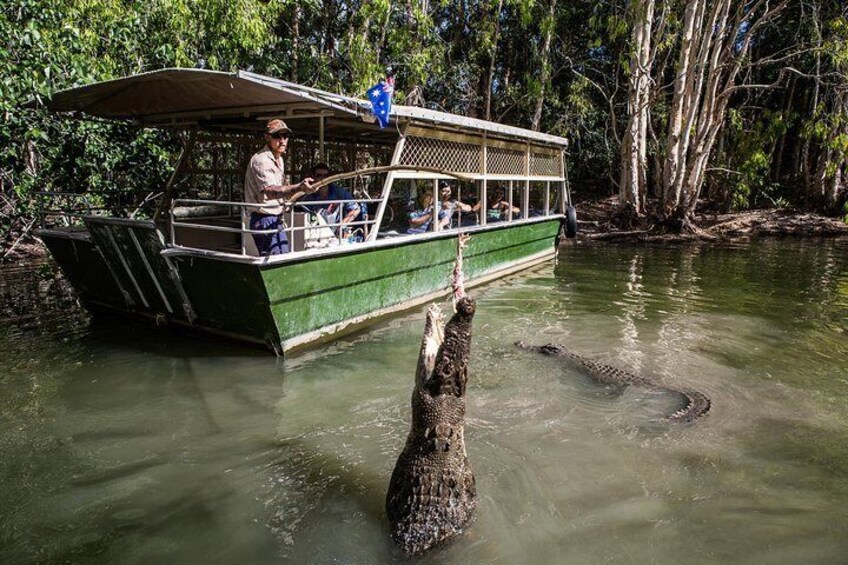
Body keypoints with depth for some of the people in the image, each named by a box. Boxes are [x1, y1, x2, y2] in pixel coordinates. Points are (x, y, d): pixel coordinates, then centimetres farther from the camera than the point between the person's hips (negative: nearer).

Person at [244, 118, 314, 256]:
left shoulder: (279, 159, 14)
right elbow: (270, 191, -35)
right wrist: (298, 187, -51)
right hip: (265, 221, -10)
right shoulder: (261, 160, -18)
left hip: (275, 220, 10)